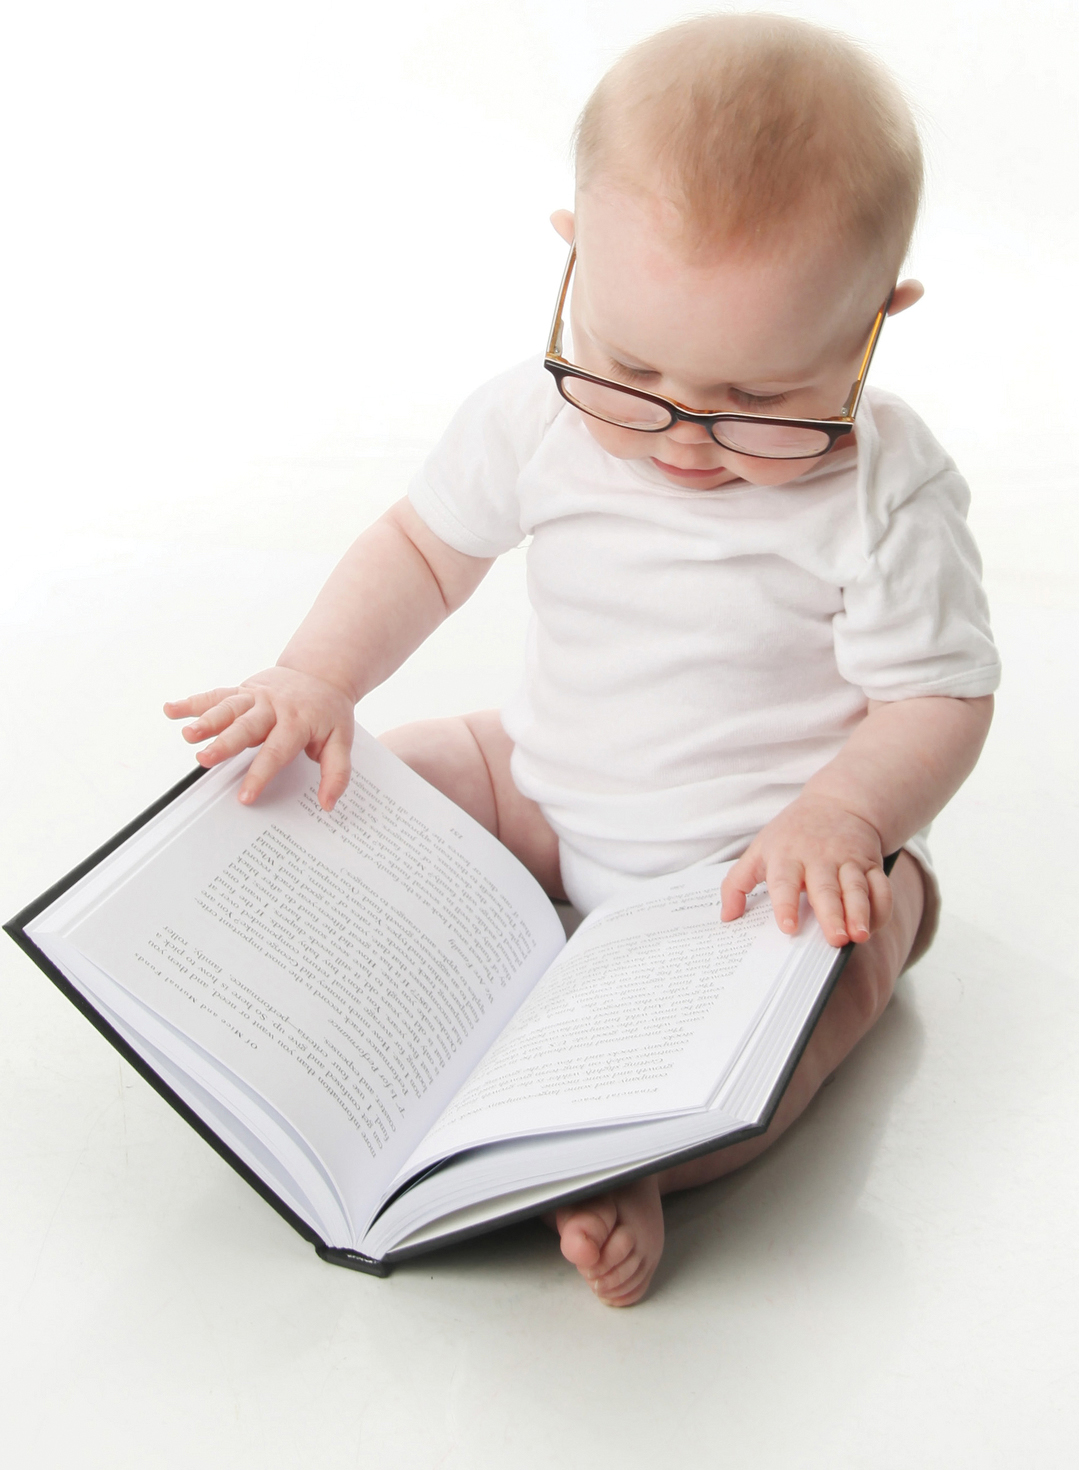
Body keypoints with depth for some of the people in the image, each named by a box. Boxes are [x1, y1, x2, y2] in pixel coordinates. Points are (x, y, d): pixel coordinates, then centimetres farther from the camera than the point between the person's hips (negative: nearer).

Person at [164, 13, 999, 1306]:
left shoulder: (886, 489, -21)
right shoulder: (541, 418, -12)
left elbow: (938, 699, -15)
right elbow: (428, 544, 3)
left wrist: (840, 818, -35)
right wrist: (317, 676, -12)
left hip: (771, 858, -4)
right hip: (547, 798, 5)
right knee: (343, 795, -5)